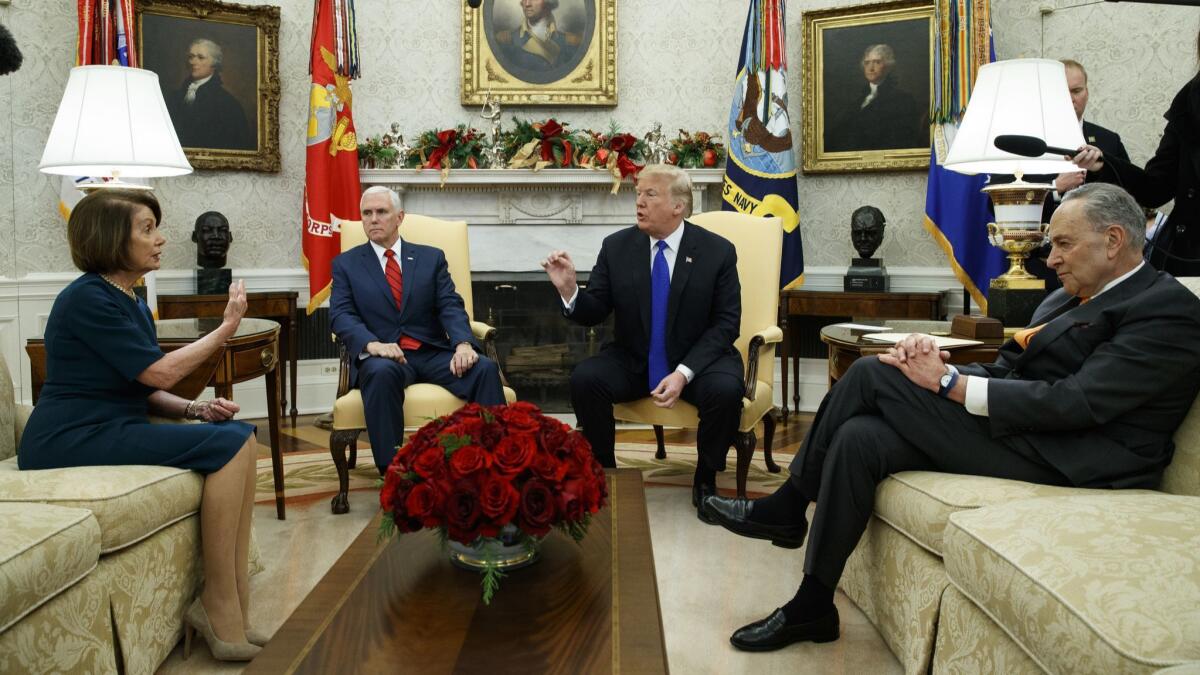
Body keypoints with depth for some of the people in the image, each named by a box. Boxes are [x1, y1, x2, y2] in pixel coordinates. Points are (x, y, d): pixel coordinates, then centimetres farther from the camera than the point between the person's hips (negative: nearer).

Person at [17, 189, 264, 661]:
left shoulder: (130, 301, 16)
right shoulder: (88, 298, -13)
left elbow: (145, 390, 16)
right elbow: (160, 373, -17)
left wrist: (196, 409, -3)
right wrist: (227, 327, -7)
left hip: (108, 430, 9)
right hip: (70, 441, -9)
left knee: (241, 436, -7)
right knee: (228, 444, -20)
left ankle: (232, 612, -11)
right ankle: (219, 607, -14)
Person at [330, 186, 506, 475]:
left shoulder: (432, 257, 16)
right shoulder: (346, 264, 13)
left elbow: (450, 307, 4)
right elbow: (341, 316, 0)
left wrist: (463, 344, -18)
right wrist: (373, 344, -22)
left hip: (433, 353, 2)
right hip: (383, 356, -2)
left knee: (485, 368, -26)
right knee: (382, 373, -38)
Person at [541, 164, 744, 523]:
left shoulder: (718, 251, -7)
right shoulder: (616, 247, -2)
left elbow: (726, 323, -9)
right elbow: (593, 313, -1)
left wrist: (683, 373, -22)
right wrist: (569, 289, -25)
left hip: (698, 360, -1)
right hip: (631, 360, 2)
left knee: (725, 391, -32)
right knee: (584, 379, -26)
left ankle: (705, 479, -4)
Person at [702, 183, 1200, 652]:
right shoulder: (1070, 298, 20)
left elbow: (1074, 403, -20)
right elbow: (1007, 370, 15)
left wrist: (948, 382, -18)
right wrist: (939, 362, -6)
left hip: (1065, 462, -8)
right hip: (1022, 430, 8)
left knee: (873, 375, -16)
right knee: (859, 437, -14)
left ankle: (788, 506, -1)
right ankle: (811, 607, -5)